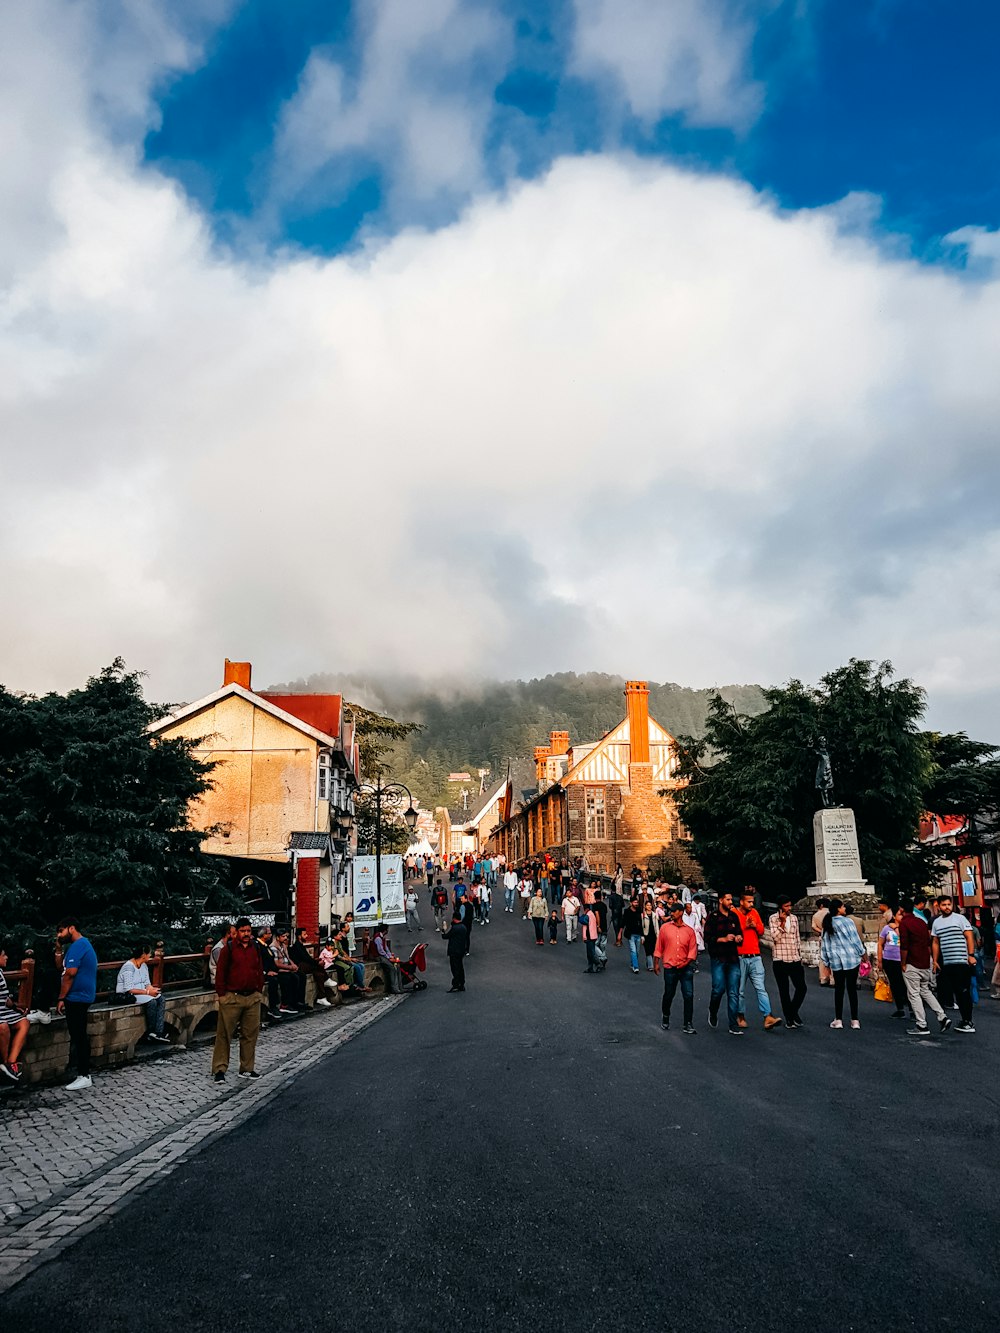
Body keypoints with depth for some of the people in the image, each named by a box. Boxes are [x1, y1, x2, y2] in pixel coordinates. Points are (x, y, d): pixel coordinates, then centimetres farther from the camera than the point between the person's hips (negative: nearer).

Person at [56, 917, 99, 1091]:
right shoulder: (84, 944, 18)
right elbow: (62, 968, 20)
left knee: (78, 1036, -7)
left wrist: (61, 999, -17)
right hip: (83, 997, 11)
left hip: (76, 998, -11)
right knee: (80, 1036, 14)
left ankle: (83, 1076, -4)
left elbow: (70, 974, -21)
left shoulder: (77, 946, -15)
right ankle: (83, 1071, 20)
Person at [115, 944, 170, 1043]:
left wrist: (151, 989, -11)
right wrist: (147, 992, -25)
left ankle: (158, 1032, -21)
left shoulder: (144, 965, 9)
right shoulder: (129, 967, -19)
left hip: (141, 992, 9)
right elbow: (129, 989, -25)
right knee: (151, 1002, -30)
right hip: (126, 995, -9)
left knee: (162, 998, -14)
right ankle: (150, 1033, -14)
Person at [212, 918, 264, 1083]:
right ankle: (219, 1069, 6)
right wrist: (222, 993, -9)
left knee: (250, 1034, 8)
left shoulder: (255, 949, 10)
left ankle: (246, 1069, 17)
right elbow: (220, 972, -5)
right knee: (224, 1034, -2)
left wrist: (259, 991, 10)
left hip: (253, 998, 5)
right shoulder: (228, 949, -5)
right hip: (231, 998, -5)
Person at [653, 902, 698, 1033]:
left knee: (689, 995, -7)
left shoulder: (689, 931, 4)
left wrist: (687, 962, -11)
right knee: (668, 995, 9)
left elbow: (693, 950, 3)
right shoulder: (665, 927, 4)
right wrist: (656, 963, 3)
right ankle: (665, 1018, 33)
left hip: (685, 968, 0)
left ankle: (688, 1024, 1)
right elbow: (659, 947, 7)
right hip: (670, 967, 0)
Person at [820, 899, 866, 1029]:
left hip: (836, 961, 3)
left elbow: (824, 944, 9)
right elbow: (855, 939, -8)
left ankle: (838, 1020, 8)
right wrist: (862, 954, 6)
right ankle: (855, 1020, 6)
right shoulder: (847, 921, -9)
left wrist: (827, 962, 16)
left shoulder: (827, 925, 5)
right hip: (851, 959, -3)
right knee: (852, 989, 3)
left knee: (838, 989, 9)